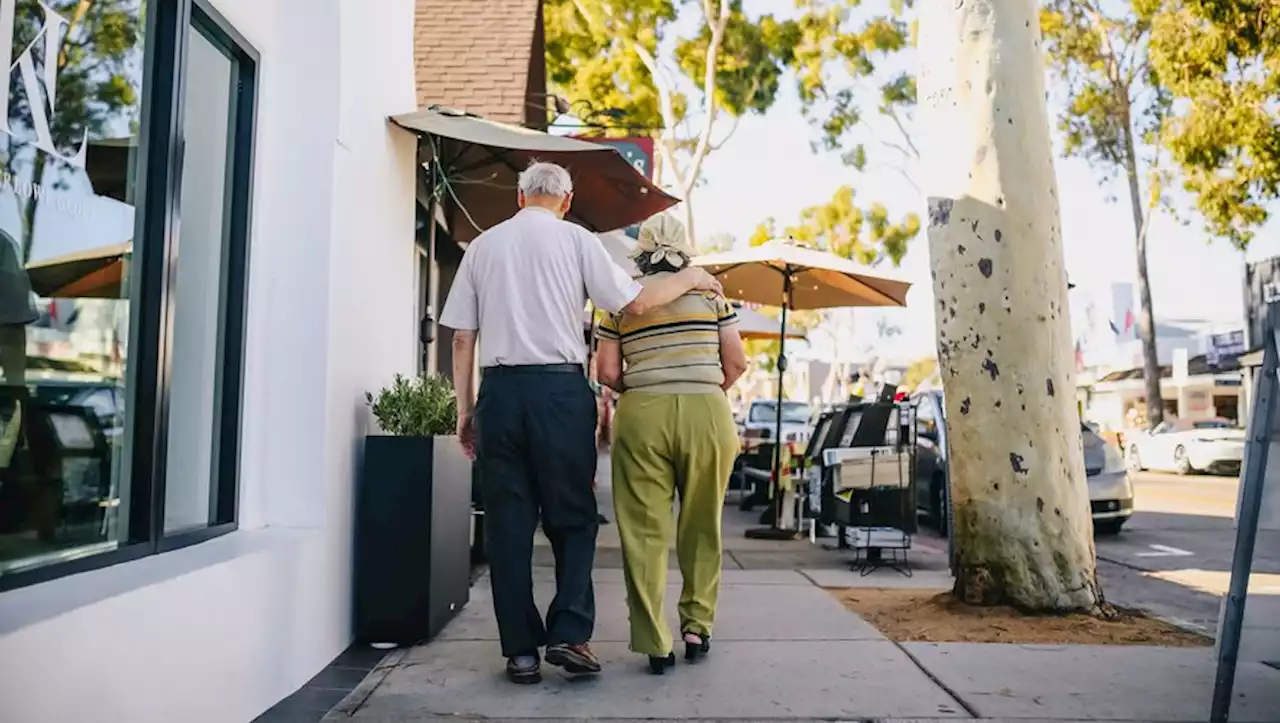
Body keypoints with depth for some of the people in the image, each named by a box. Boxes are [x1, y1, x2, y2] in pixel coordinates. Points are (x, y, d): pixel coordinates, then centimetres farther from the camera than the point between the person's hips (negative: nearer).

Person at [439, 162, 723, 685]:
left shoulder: (483, 245, 12)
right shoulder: (575, 239, 4)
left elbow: (462, 337, 9)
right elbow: (636, 303, 1)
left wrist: (465, 407, 13)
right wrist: (690, 279, 17)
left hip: (498, 390, 3)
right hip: (559, 388, -2)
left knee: (508, 524, 7)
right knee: (573, 518, 10)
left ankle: (520, 651, 11)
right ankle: (569, 633, 1)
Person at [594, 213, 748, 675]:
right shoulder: (708, 292, 8)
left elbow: (607, 372, 3)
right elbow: (736, 364, 4)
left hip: (642, 416, 0)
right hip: (706, 414, 1)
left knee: (644, 530, 4)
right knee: (701, 528, 15)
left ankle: (655, 644, 5)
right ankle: (697, 626, 21)